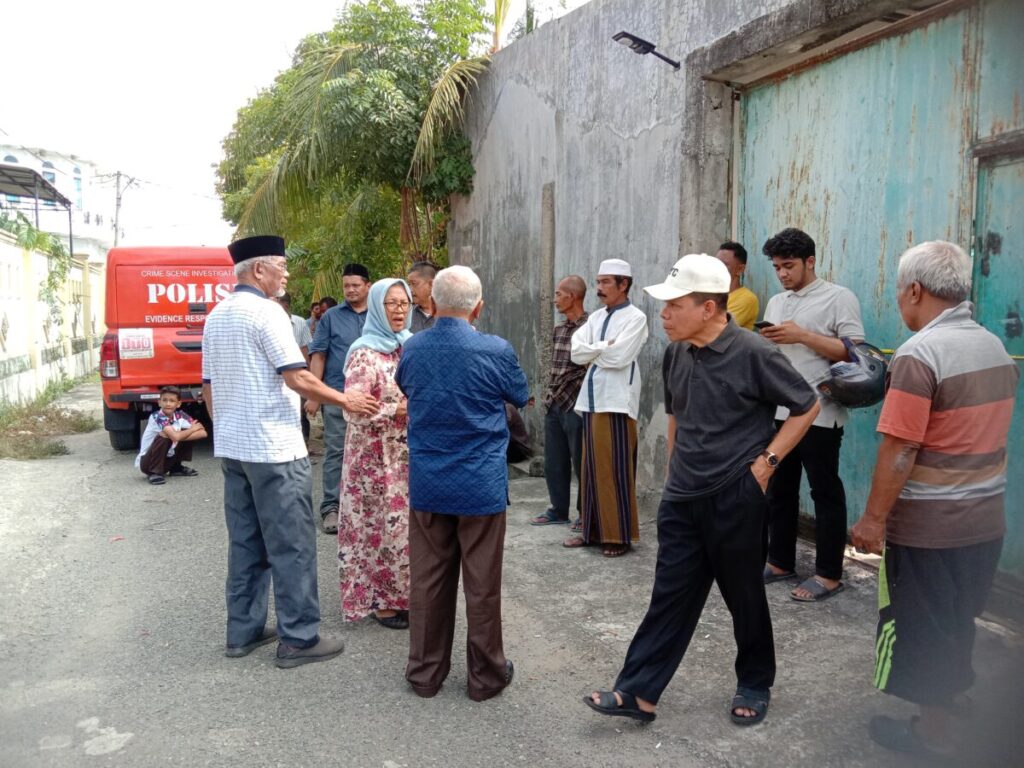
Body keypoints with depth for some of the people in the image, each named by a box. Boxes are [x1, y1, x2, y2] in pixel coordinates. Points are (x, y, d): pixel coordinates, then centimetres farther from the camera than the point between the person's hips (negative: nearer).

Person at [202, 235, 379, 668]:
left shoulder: (216, 317, 13)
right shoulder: (266, 312, -13)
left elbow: (208, 385, 18)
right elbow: (298, 379, -19)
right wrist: (345, 401, -8)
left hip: (231, 446, 9)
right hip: (273, 448, -9)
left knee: (245, 542, 15)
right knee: (291, 545, -1)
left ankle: (243, 631, 22)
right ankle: (298, 639, 6)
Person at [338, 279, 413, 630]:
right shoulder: (364, 352, -13)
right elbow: (354, 409, -19)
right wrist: (396, 410, -26)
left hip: (407, 453, 7)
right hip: (376, 455, -7)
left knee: (405, 521, 12)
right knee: (379, 522, 1)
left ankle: (401, 594, 26)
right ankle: (378, 600, 14)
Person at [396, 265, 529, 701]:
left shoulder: (412, 349, -3)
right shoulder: (495, 351, -14)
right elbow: (521, 397, 5)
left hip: (427, 484, 3)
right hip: (481, 485, -3)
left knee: (427, 580, 14)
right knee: (482, 584, 9)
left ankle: (425, 672, 26)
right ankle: (486, 675, 22)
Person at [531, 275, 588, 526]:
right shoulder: (558, 330, 12)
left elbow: (589, 369, -15)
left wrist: (565, 395, -12)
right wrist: (550, 395, 11)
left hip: (575, 406, -7)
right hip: (553, 405, 7)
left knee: (580, 462, 3)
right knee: (554, 461, 12)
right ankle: (558, 510, 24)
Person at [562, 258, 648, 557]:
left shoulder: (635, 317, -5)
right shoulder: (595, 317, 15)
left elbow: (619, 356, -17)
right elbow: (576, 353, 4)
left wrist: (591, 351, -3)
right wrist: (604, 347, -9)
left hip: (617, 401, -7)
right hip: (591, 399, 7)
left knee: (616, 470, -3)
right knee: (591, 468, 11)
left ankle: (619, 535, 6)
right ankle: (593, 529, 20)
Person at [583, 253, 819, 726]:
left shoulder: (752, 354, -15)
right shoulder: (676, 353, 3)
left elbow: (806, 407, -6)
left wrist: (766, 461, -10)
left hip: (735, 498, -5)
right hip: (682, 498, 5)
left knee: (743, 596, 11)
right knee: (670, 596, 8)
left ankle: (755, 685, 33)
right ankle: (638, 692, 12)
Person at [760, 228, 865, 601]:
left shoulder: (839, 297, -5)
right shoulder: (775, 302, 16)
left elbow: (854, 353, -12)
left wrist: (803, 336, -18)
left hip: (819, 414, -7)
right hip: (778, 411, 7)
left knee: (825, 493, 1)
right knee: (779, 489, 13)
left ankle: (829, 574, 11)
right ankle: (780, 562, 25)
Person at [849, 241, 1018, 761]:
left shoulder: (920, 353, -21)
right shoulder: (994, 347, 6)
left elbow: (899, 449, -23)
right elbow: (987, 434, 15)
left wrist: (873, 518, -16)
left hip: (929, 525, -8)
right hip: (986, 518, 8)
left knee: (921, 626, 8)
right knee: (957, 616, 25)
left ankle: (934, 732, 22)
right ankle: (955, 692, 43)